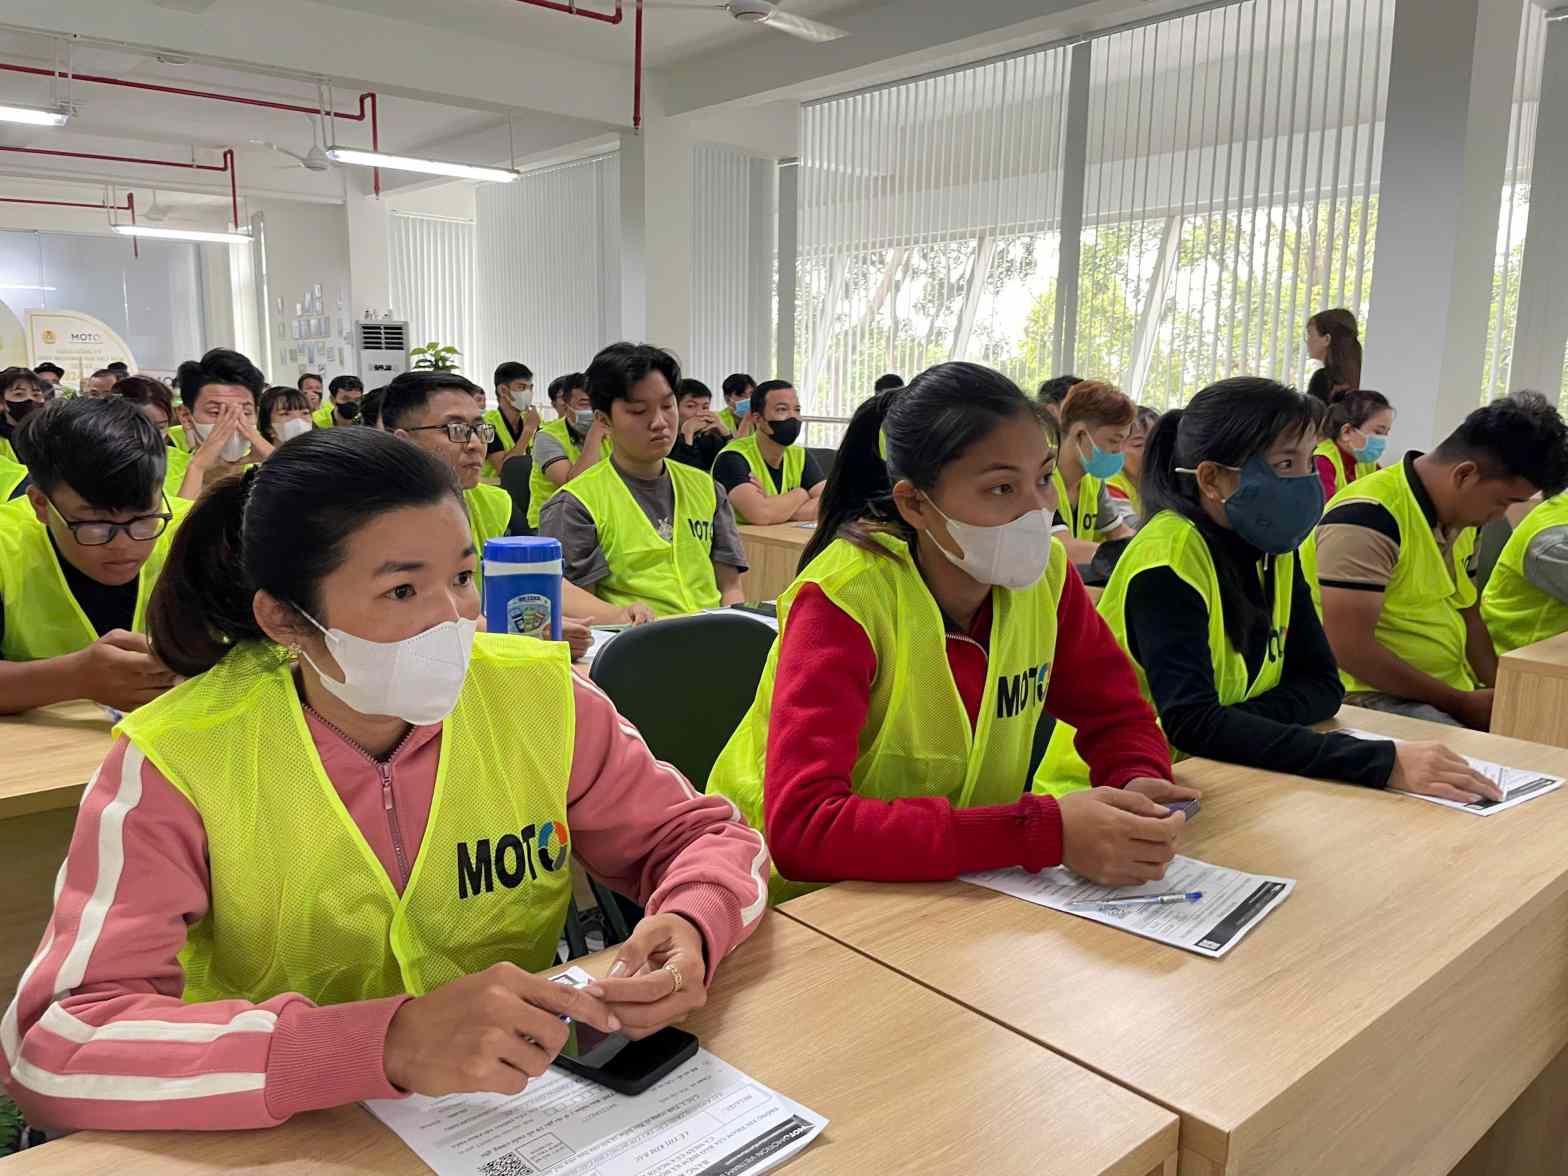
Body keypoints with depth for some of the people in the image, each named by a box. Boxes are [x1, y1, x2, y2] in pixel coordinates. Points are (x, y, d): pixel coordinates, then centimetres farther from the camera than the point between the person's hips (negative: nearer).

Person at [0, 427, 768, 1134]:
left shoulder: (538, 697, -10)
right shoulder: (178, 762, -16)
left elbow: (703, 835, -2)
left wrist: (689, 929, -25)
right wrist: (385, 1043, -37)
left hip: (526, 1117, 2)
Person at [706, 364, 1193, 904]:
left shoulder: (1044, 573, -7)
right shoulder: (844, 599, -23)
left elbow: (1119, 717, 5)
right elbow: (801, 829, -33)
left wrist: (1138, 786, -18)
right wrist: (1044, 831, -37)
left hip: (954, 887, 6)